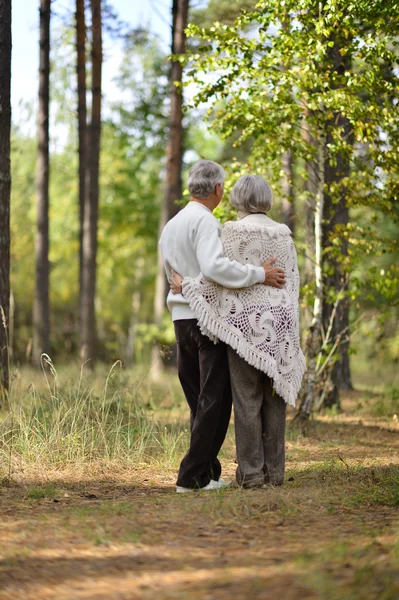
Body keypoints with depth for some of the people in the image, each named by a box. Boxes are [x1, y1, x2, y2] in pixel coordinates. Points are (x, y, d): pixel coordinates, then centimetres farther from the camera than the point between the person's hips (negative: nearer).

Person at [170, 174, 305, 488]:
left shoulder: (235, 232, -7)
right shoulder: (283, 235, 10)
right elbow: (292, 283, 11)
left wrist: (186, 285, 1)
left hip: (245, 321, -5)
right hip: (279, 322, 5)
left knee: (247, 398, -2)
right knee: (274, 396, 7)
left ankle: (252, 471, -3)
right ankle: (275, 470, 8)